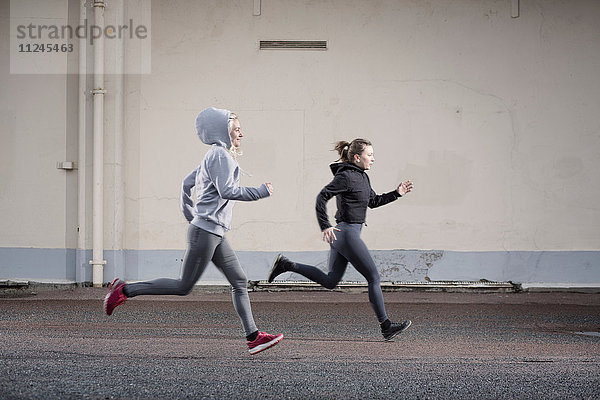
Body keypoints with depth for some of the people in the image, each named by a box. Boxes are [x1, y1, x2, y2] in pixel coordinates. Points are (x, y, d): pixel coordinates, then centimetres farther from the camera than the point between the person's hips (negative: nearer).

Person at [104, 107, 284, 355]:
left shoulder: (212, 157, 18)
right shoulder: (220, 154, -11)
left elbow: (187, 184, 23)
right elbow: (227, 191, -23)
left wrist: (190, 216, 25)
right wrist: (261, 192, -13)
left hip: (215, 235, 10)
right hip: (205, 232, -10)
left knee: (239, 281, 6)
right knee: (184, 286, -5)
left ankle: (253, 337, 5)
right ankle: (125, 290, 2)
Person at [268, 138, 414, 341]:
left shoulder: (362, 176, 13)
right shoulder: (346, 176, -15)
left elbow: (373, 201, 25)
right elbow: (322, 197, -20)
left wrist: (396, 193, 16)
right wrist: (325, 226, -23)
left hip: (341, 234, 10)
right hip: (348, 234, -10)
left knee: (330, 281, 15)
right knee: (373, 277, -2)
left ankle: (286, 265, 15)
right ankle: (386, 327, 4)